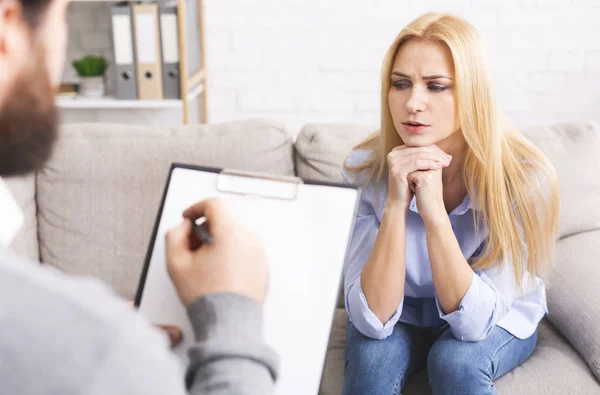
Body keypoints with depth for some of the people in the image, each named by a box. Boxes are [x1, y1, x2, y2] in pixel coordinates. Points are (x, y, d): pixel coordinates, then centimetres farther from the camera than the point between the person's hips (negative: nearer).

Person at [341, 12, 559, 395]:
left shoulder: (524, 177, -26)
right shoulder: (366, 169, -23)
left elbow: (474, 321, -27)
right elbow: (373, 319, -26)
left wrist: (434, 211, -40)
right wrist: (395, 206, -39)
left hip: (497, 319, -1)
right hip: (402, 314, 1)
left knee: (456, 362, -31)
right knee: (372, 359, -29)